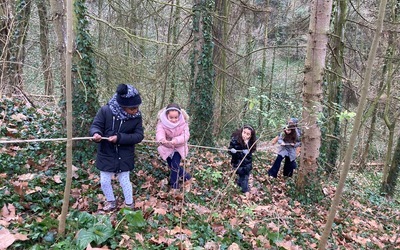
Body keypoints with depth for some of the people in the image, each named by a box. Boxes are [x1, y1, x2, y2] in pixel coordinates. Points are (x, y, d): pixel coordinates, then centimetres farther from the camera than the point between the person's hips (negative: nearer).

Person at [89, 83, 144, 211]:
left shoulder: (136, 116, -13)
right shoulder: (105, 110, -18)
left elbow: (139, 135, -15)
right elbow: (95, 125, -10)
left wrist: (119, 137, -28)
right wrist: (96, 133, -35)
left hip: (125, 156, -1)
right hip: (106, 154, 1)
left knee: (124, 181, 11)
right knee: (104, 181, 13)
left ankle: (129, 205, 35)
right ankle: (111, 202, 40)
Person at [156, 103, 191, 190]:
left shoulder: (183, 122, -21)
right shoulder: (162, 122, -21)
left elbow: (186, 135, -28)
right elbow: (159, 132, -35)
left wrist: (176, 140, -48)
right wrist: (162, 139, -59)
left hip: (179, 147, -2)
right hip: (167, 147, 2)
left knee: (175, 164, -14)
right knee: (171, 165, 12)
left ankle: (174, 186, 6)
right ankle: (184, 175, 40)